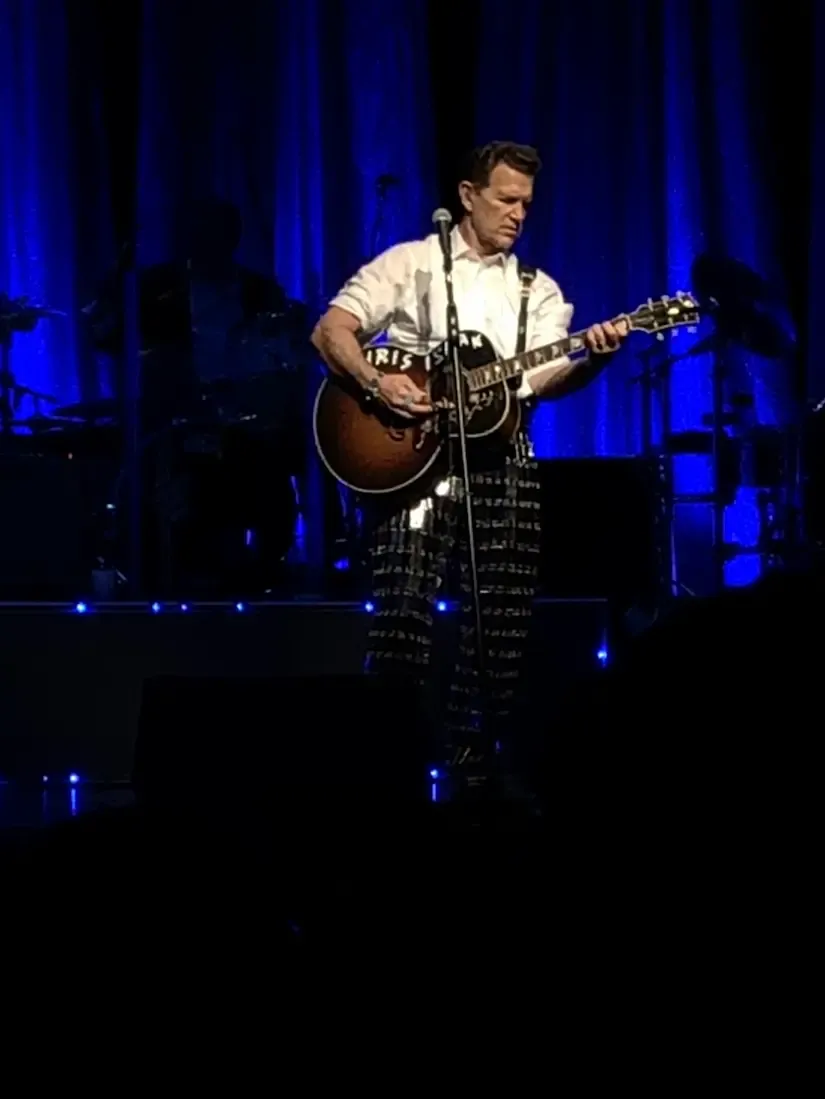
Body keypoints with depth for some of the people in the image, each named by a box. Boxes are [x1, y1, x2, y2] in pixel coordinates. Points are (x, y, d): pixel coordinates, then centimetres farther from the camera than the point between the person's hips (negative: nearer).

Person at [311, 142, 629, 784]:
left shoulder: (538, 292, 15)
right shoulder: (410, 264, 5)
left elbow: (544, 379, 0)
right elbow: (330, 330, -2)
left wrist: (594, 359, -21)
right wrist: (376, 383, -19)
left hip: (501, 463, 4)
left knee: (502, 623, 1)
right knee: (406, 611, -13)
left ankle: (472, 757, 10)